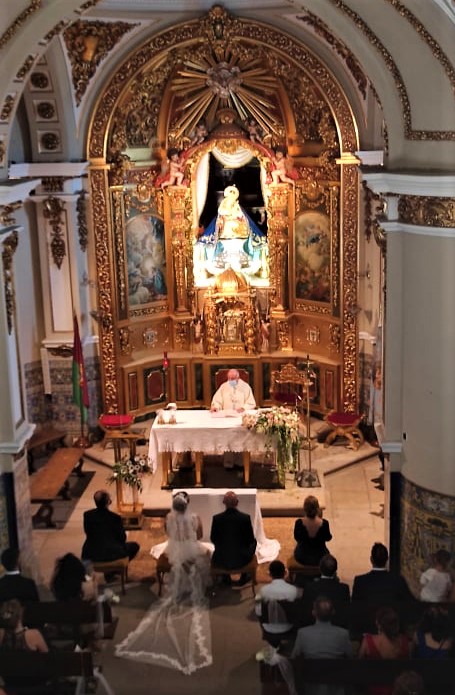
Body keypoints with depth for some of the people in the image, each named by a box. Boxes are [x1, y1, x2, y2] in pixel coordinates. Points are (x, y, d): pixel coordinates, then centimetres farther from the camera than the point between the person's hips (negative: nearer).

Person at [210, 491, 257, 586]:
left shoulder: (216, 518, -12)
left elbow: (213, 539, 1)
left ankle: (226, 578, 41)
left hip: (221, 561, 1)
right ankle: (243, 578, 36)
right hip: (241, 560, -1)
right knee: (253, 542, 29)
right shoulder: (245, 517, -14)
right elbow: (251, 539, -4)